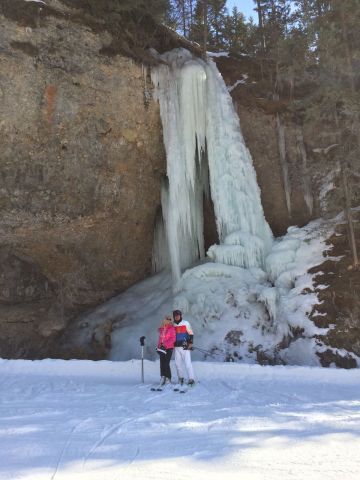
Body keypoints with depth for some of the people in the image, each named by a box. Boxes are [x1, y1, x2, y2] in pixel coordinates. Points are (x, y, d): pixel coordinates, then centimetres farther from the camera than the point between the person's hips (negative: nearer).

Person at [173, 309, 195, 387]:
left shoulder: (186, 323, 0)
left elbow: (191, 334, 0)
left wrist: (190, 343, -10)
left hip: (185, 347, -4)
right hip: (177, 347, 4)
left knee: (188, 362, -10)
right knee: (178, 363, 5)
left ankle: (191, 379, -8)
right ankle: (181, 378, 18)